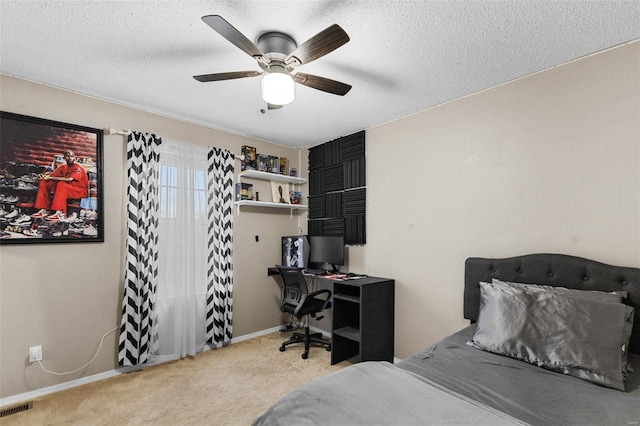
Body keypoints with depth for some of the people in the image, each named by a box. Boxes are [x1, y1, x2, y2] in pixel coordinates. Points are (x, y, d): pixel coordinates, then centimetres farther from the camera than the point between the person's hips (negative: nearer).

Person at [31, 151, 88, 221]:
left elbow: (69, 179, -26)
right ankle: (44, 210, -7)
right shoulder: (63, 167, 9)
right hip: (65, 189, 7)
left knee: (61, 184, -33)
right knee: (44, 183, -1)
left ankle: (60, 213, -37)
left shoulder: (78, 168, -13)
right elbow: (51, 175, 6)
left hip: (80, 190, -7)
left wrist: (50, 178, -24)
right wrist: (43, 176, -15)